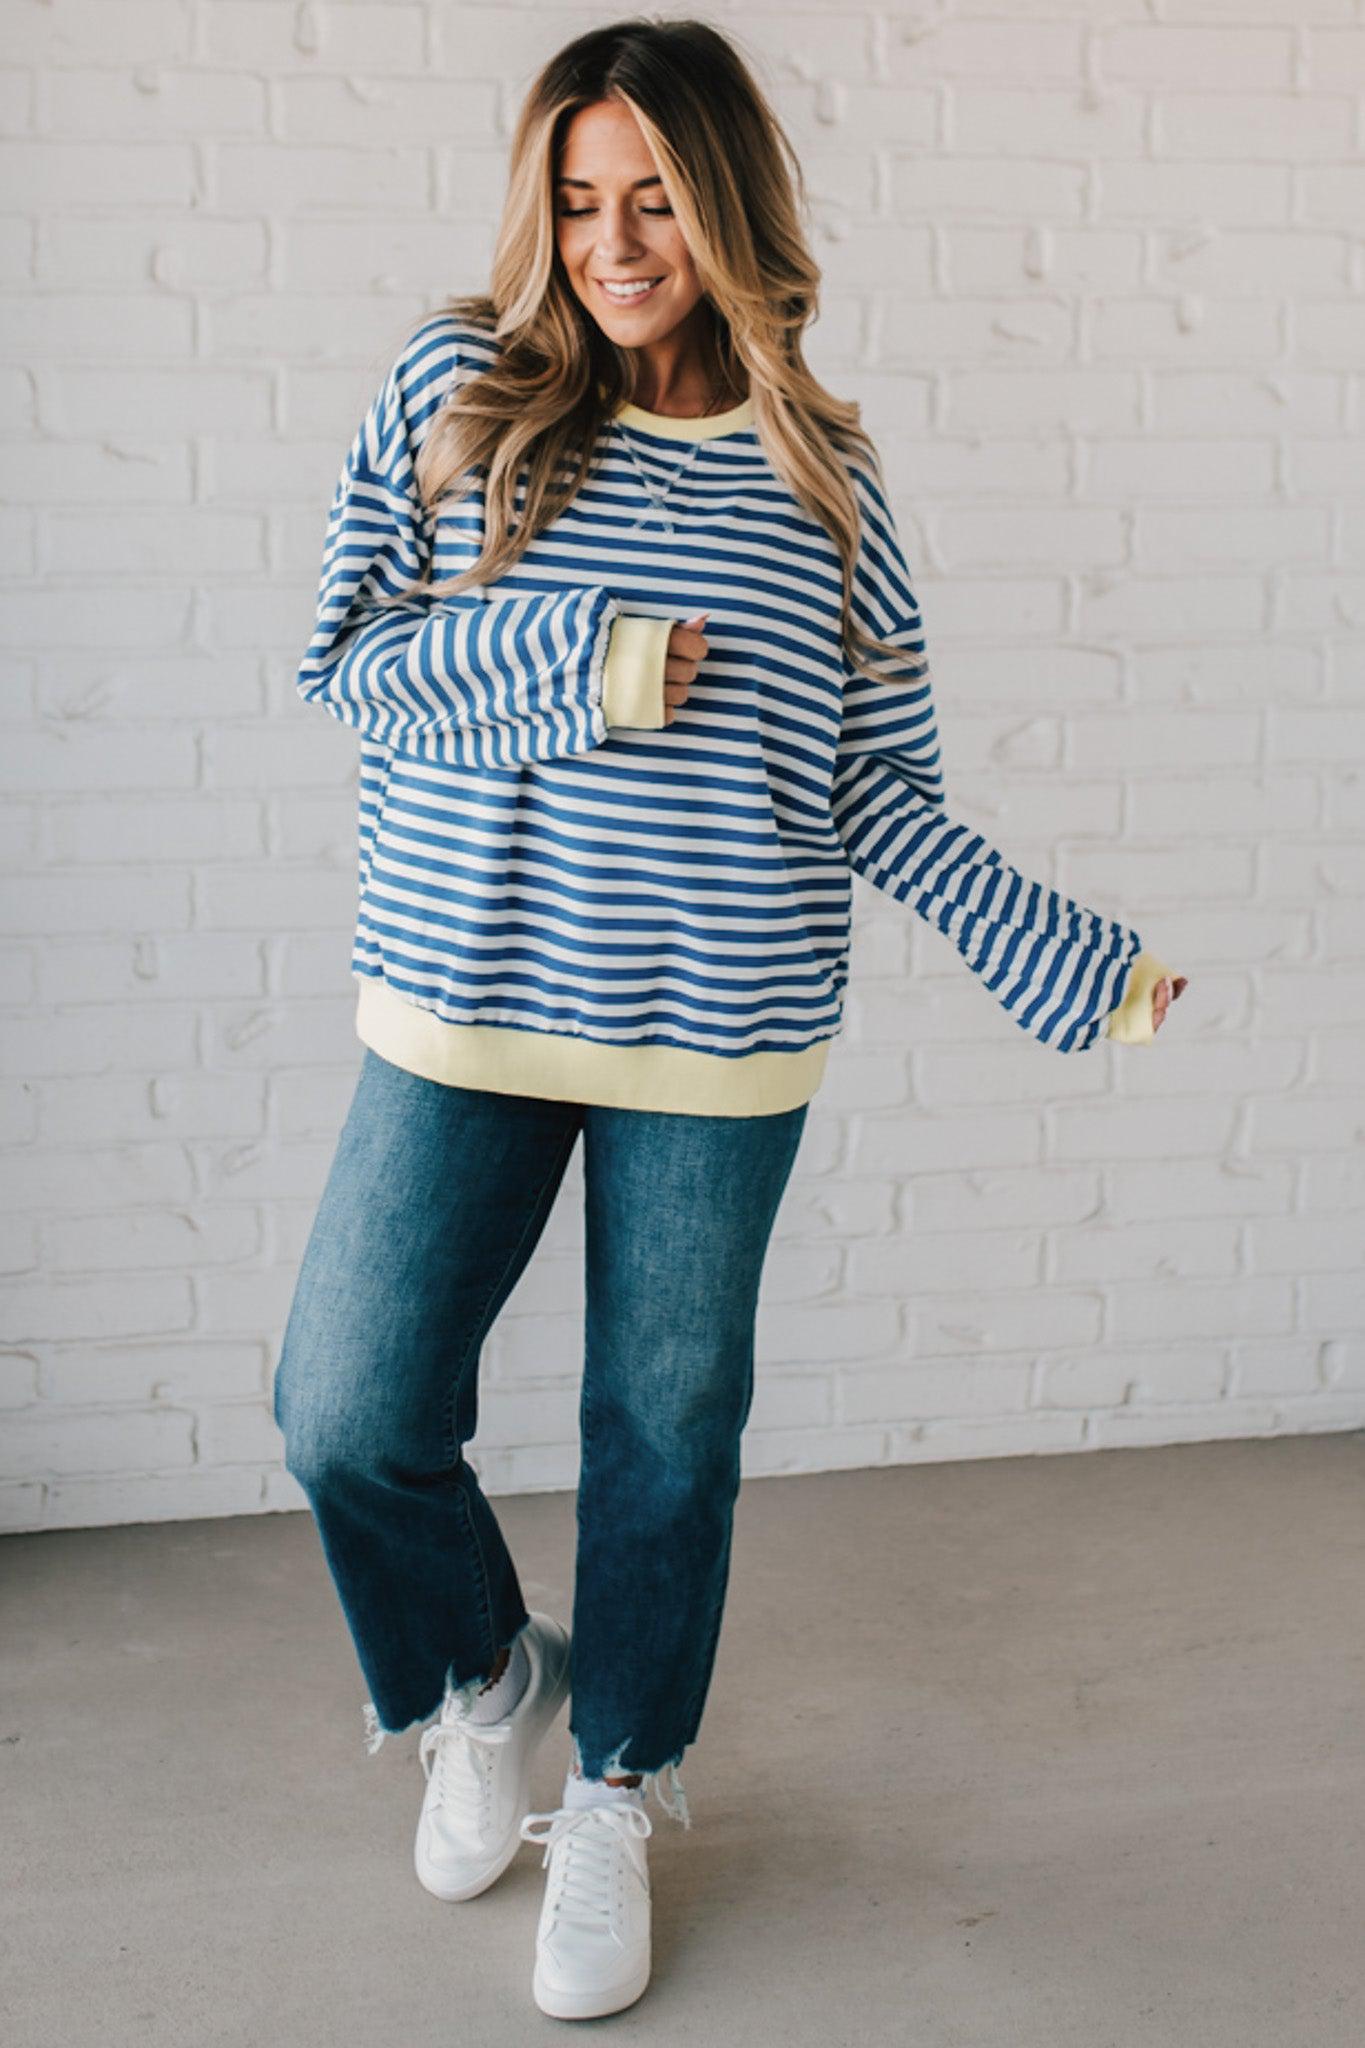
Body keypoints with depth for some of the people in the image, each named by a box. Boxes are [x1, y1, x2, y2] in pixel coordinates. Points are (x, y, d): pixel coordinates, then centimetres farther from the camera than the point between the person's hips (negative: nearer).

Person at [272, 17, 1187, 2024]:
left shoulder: (821, 471, 4)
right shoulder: (457, 389, 2)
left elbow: (877, 788, 5)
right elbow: (343, 656, 0)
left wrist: (1062, 953, -1)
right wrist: (573, 665, -14)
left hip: (720, 1037, 0)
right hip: (462, 1016, 0)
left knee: (667, 1431, 9)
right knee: (349, 1417, -1)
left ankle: (614, 1795, 32)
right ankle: (482, 1674, 31)